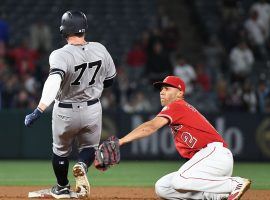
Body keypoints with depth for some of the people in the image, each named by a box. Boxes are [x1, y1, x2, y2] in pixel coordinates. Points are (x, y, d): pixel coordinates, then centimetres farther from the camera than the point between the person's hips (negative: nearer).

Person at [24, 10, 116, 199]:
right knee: (89, 147, 22)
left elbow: (54, 81, -41)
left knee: (61, 150, 23)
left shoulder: (61, 55, -24)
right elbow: (110, 79, 4)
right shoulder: (99, 49, -9)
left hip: (65, 111, -2)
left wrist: (39, 110, -49)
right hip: (93, 110, 2)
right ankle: (82, 166, -11)